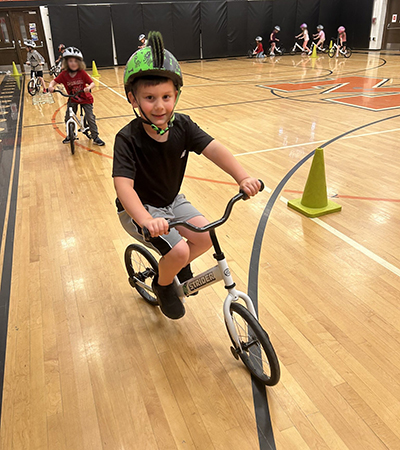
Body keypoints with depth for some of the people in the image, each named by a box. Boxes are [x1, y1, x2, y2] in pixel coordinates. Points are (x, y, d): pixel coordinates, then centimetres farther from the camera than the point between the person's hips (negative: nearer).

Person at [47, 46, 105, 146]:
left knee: (90, 117, -7)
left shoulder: (82, 73, -17)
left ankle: (95, 137, 7)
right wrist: (50, 86, -31)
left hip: (85, 99, -2)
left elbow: (92, 83, -20)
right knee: (68, 118, 0)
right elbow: (54, 81, -9)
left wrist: (89, 87, -41)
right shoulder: (64, 74, -12)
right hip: (72, 100, 2)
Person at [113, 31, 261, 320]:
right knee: (178, 249, -22)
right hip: (139, 209, -5)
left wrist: (243, 177, -41)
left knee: (206, 235, -10)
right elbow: (123, 186, -37)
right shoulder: (128, 139, -26)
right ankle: (163, 285, 12)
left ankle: (179, 266, 21)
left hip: (172, 201, 5)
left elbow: (214, 149, -24)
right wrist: (146, 220, -55)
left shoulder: (182, 126, -13)